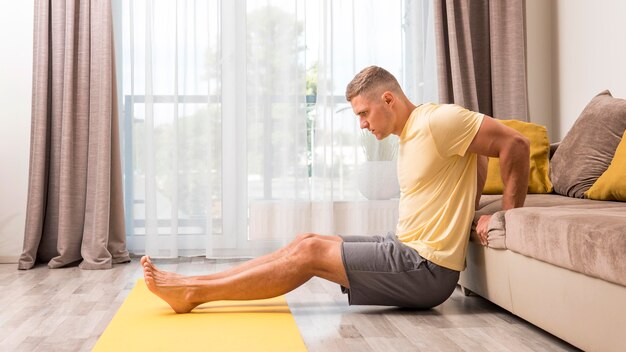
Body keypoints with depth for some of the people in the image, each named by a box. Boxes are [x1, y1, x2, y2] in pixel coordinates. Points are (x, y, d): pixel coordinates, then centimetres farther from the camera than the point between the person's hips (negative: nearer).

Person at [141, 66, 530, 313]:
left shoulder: (436, 121, -16)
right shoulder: (409, 133, 13)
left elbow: (515, 143, -17)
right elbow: (477, 154, 21)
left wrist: (510, 215, -10)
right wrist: (473, 214, 8)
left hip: (427, 268, -9)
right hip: (407, 248, 9)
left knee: (311, 252, -13)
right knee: (307, 242, 1)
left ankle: (194, 292, -5)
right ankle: (194, 285, 3)